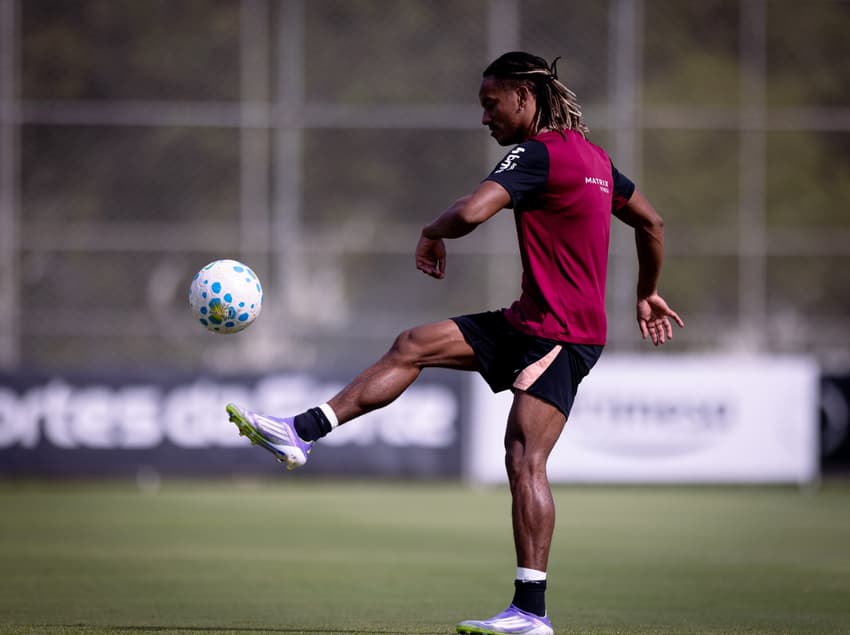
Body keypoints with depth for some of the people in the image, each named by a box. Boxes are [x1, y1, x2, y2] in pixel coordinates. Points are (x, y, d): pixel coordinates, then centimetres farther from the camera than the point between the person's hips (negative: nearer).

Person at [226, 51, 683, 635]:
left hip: (561, 335, -10)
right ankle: (302, 433, 5)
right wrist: (648, 294, 36)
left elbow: (470, 213, -29)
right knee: (415, 346, 5)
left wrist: (432, 234, -7)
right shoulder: (593, 156, 14)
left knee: (524, 458, -15)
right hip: (531, 323, 10)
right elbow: (651, 223, 24)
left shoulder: (539, 154, -16)